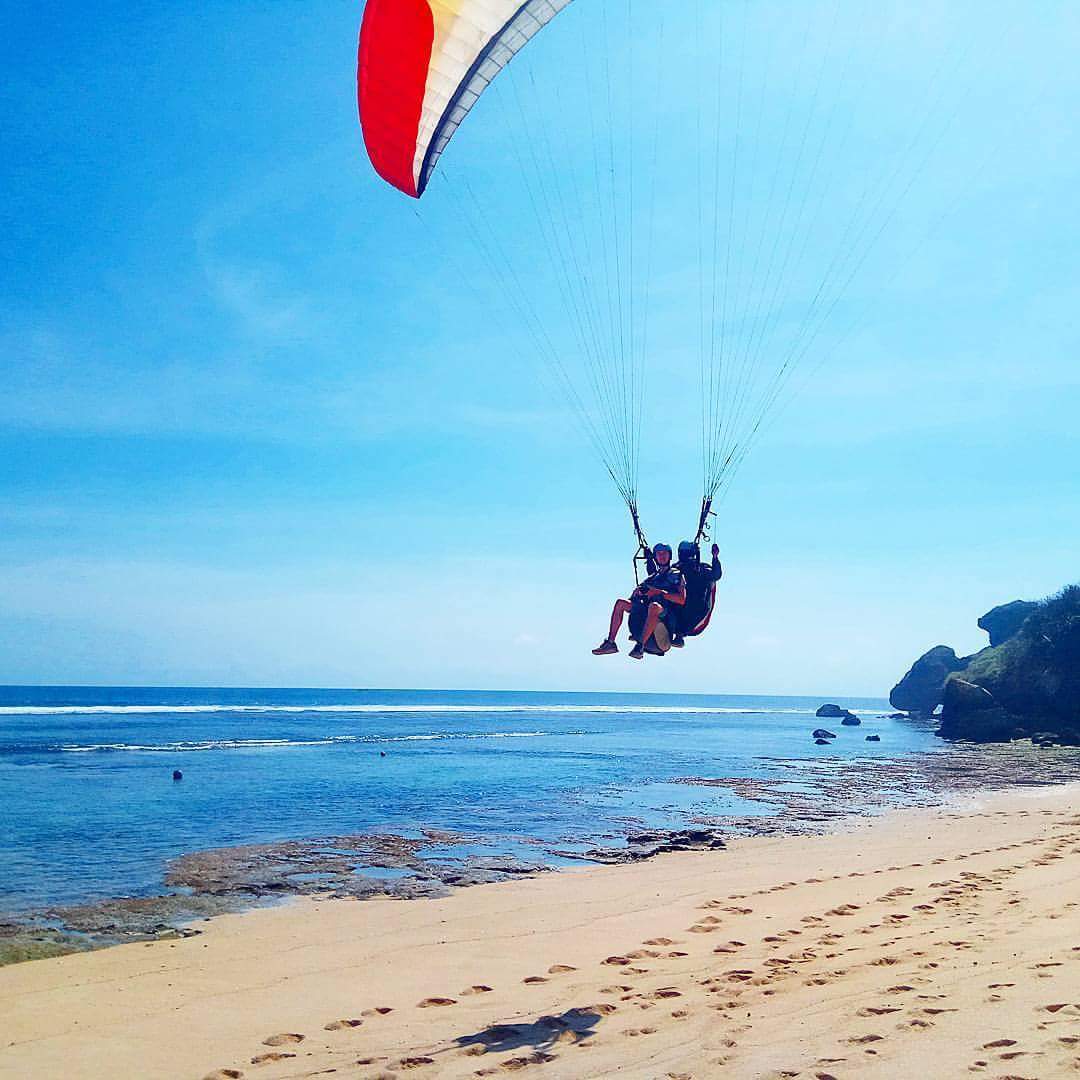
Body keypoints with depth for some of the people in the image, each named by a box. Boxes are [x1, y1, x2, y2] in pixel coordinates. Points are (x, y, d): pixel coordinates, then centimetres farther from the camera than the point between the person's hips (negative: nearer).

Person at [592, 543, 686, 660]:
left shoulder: (676, 575, 9)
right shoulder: (653, 577, 27)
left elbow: (682, 600, -6)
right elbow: (634, 597, 21)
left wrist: (660, 592, -14)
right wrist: (637, 592, -3)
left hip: (667, 612, -7)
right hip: (646, 608, 7)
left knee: (654, 606, -41)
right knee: (620, 603, -8)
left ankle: (640, 646, -49)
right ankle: (610, 643, -16)